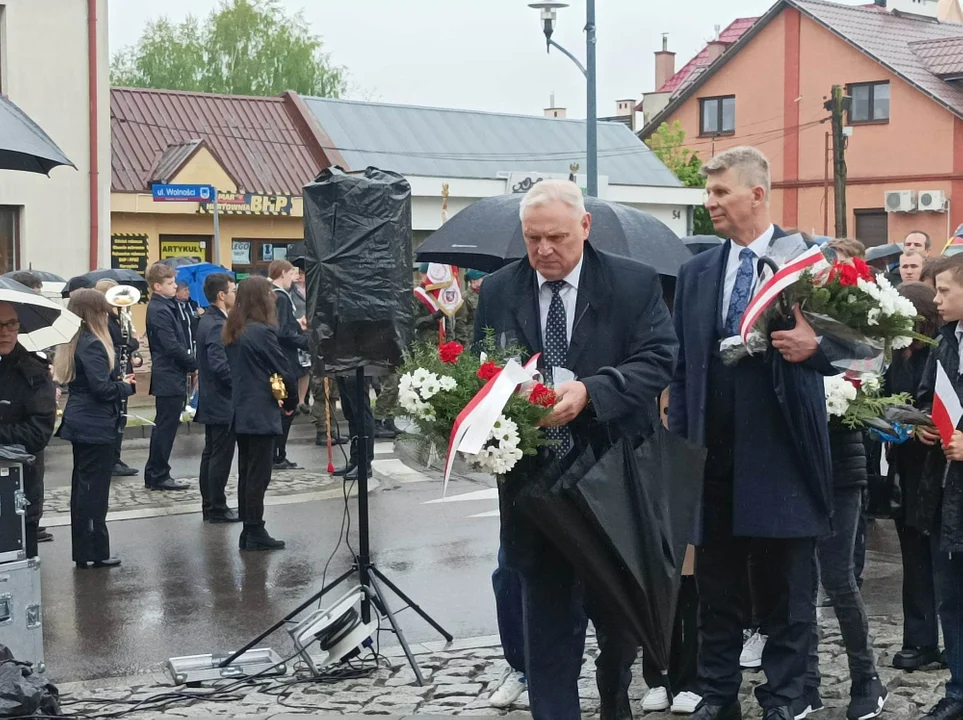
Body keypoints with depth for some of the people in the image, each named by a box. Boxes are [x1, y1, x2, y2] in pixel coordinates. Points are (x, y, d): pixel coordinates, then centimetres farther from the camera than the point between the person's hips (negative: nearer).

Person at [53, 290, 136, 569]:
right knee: (94, 489, -3)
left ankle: (83, 550, 21)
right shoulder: (93, 345, -19)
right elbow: (101, 388, -24)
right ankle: (93, 553, 2)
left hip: (80, 423, 10)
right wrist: (125, 386, -6)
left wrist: (119, 381, 3)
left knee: (83, 487, 14)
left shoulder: (75, 342, 10)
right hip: (96, 426, -10)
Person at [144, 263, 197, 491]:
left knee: (164, 426, 15)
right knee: (166, 426, -3)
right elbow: (172, 346, -22)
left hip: (168, 377, 10)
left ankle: (155, 475, 22)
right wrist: (195, 364, -12)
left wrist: (190, 364, 6)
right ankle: (158, 475, 4)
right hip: (169, 378, -10)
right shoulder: (160, 311, -17)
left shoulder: (165, 307, 13)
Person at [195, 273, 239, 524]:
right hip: (222, 402, -11)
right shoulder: (217, 325, -20)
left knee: (212, 454, 14)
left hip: (212, 401, 11)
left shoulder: (209, 320, 11)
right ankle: (217, 508, 3)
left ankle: (210, 506, 21)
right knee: (221, 456, -3)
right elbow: (220, 365, -28)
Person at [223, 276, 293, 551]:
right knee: (259, 474, -2)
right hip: (261, 414, -8)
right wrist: (290, 394, 7)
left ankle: (248, 532, 18)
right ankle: (255, 533, 2)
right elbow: (286, 372, -13)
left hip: (241, 412, 8)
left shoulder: (233, 332, 8)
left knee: (246, 473, 13)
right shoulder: (262, 332, -17)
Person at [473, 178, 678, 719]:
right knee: (547, 619, 4)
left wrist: (589, 391, -26)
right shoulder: (498, 292, 5)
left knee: (620, 611, 15)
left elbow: (659, 359, -12)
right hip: (534, 478, 1)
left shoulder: (636, 284, -4)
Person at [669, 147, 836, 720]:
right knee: (717, 589, 13)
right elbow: (682, 369, 11)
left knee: (787, 590, 6)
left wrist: (816, 347, -26)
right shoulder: (696, 273, 10)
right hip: (713, 457, 4)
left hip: (782, 457, -4)